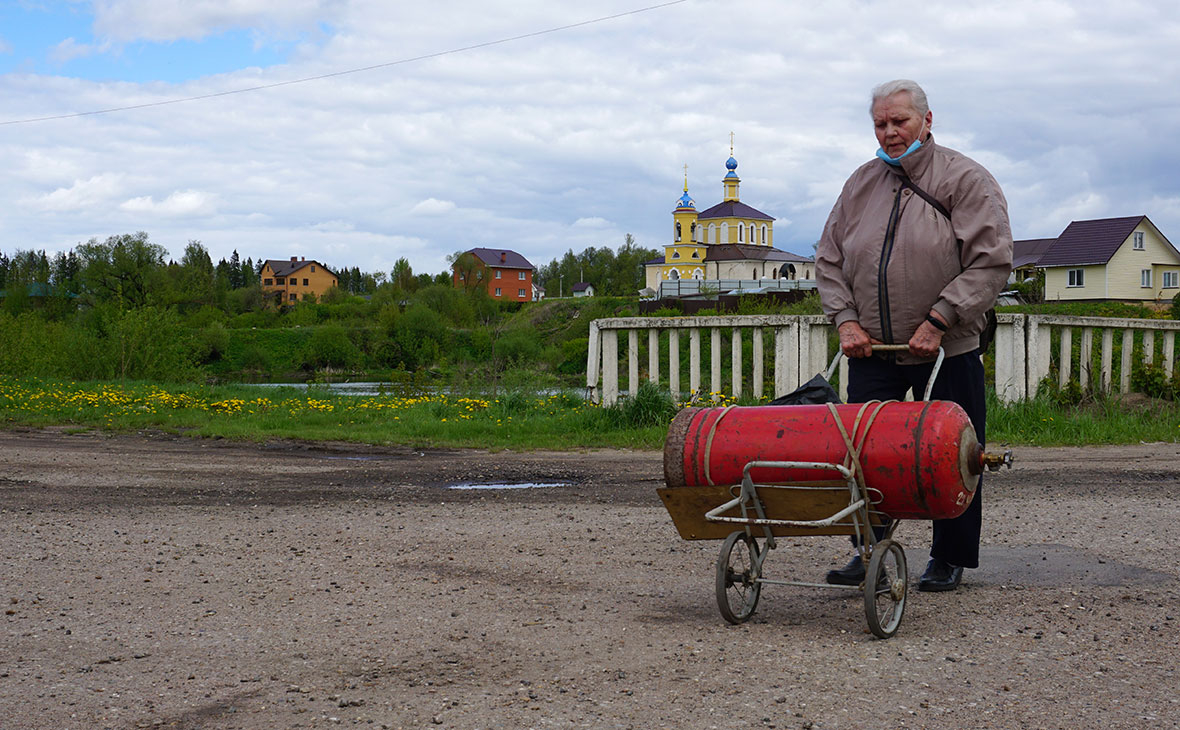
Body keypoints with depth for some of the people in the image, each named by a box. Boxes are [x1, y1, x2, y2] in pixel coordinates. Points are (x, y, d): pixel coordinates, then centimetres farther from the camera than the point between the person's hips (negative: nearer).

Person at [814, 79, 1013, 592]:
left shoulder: (965, 179, -3)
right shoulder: (861, 184, 11)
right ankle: (869, 553, 11)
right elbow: (829, 260, 15)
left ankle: (949, 559, 18)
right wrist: (846, 319, 0)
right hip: (872, 349, 4)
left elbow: (991, 261, -10)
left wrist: (938, 321, -16)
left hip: (947, 352, -3)